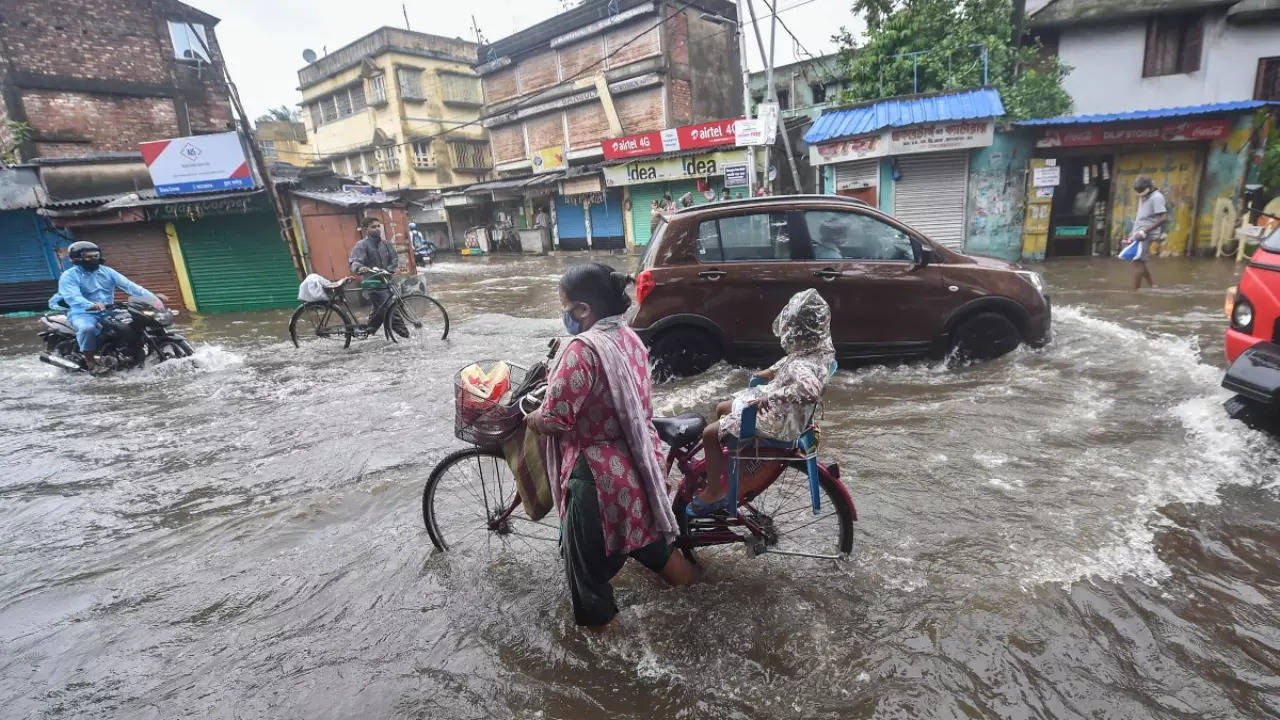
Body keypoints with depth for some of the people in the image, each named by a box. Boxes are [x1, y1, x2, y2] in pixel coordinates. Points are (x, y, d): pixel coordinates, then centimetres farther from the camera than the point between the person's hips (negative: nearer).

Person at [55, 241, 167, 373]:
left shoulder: (107, 271, 10)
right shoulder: (69, 276, -5)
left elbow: (128, 285, -1)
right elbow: (72, 297, -22)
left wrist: (153, 297, -18)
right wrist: (92, 305, -44)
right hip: (83, 313, -5)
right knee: (87, 328, -36)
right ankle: (90, 362, -18)